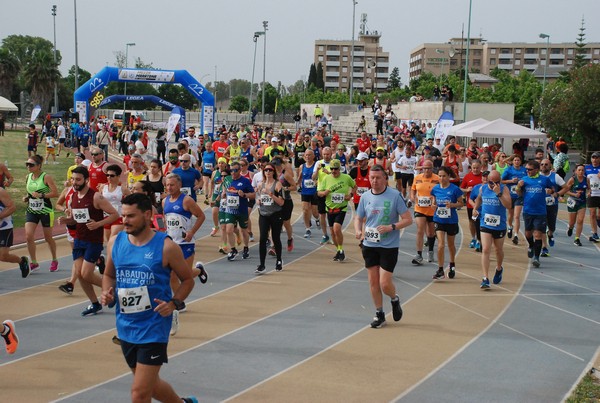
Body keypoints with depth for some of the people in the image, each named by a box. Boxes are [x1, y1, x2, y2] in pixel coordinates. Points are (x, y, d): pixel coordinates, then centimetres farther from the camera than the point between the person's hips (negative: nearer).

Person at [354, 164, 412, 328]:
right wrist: (358, 230, -7)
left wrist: (391, 227, -22)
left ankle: (394, 299, 27)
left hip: (389, 246, -4)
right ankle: (379, 314, 24)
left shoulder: (395, 195, -9)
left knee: (385, 283, -7)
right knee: (373, 282, 7)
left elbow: (408, 219, -7)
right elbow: (358, 218, 15)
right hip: (369, 245, 4)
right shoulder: (365, 197, 3)